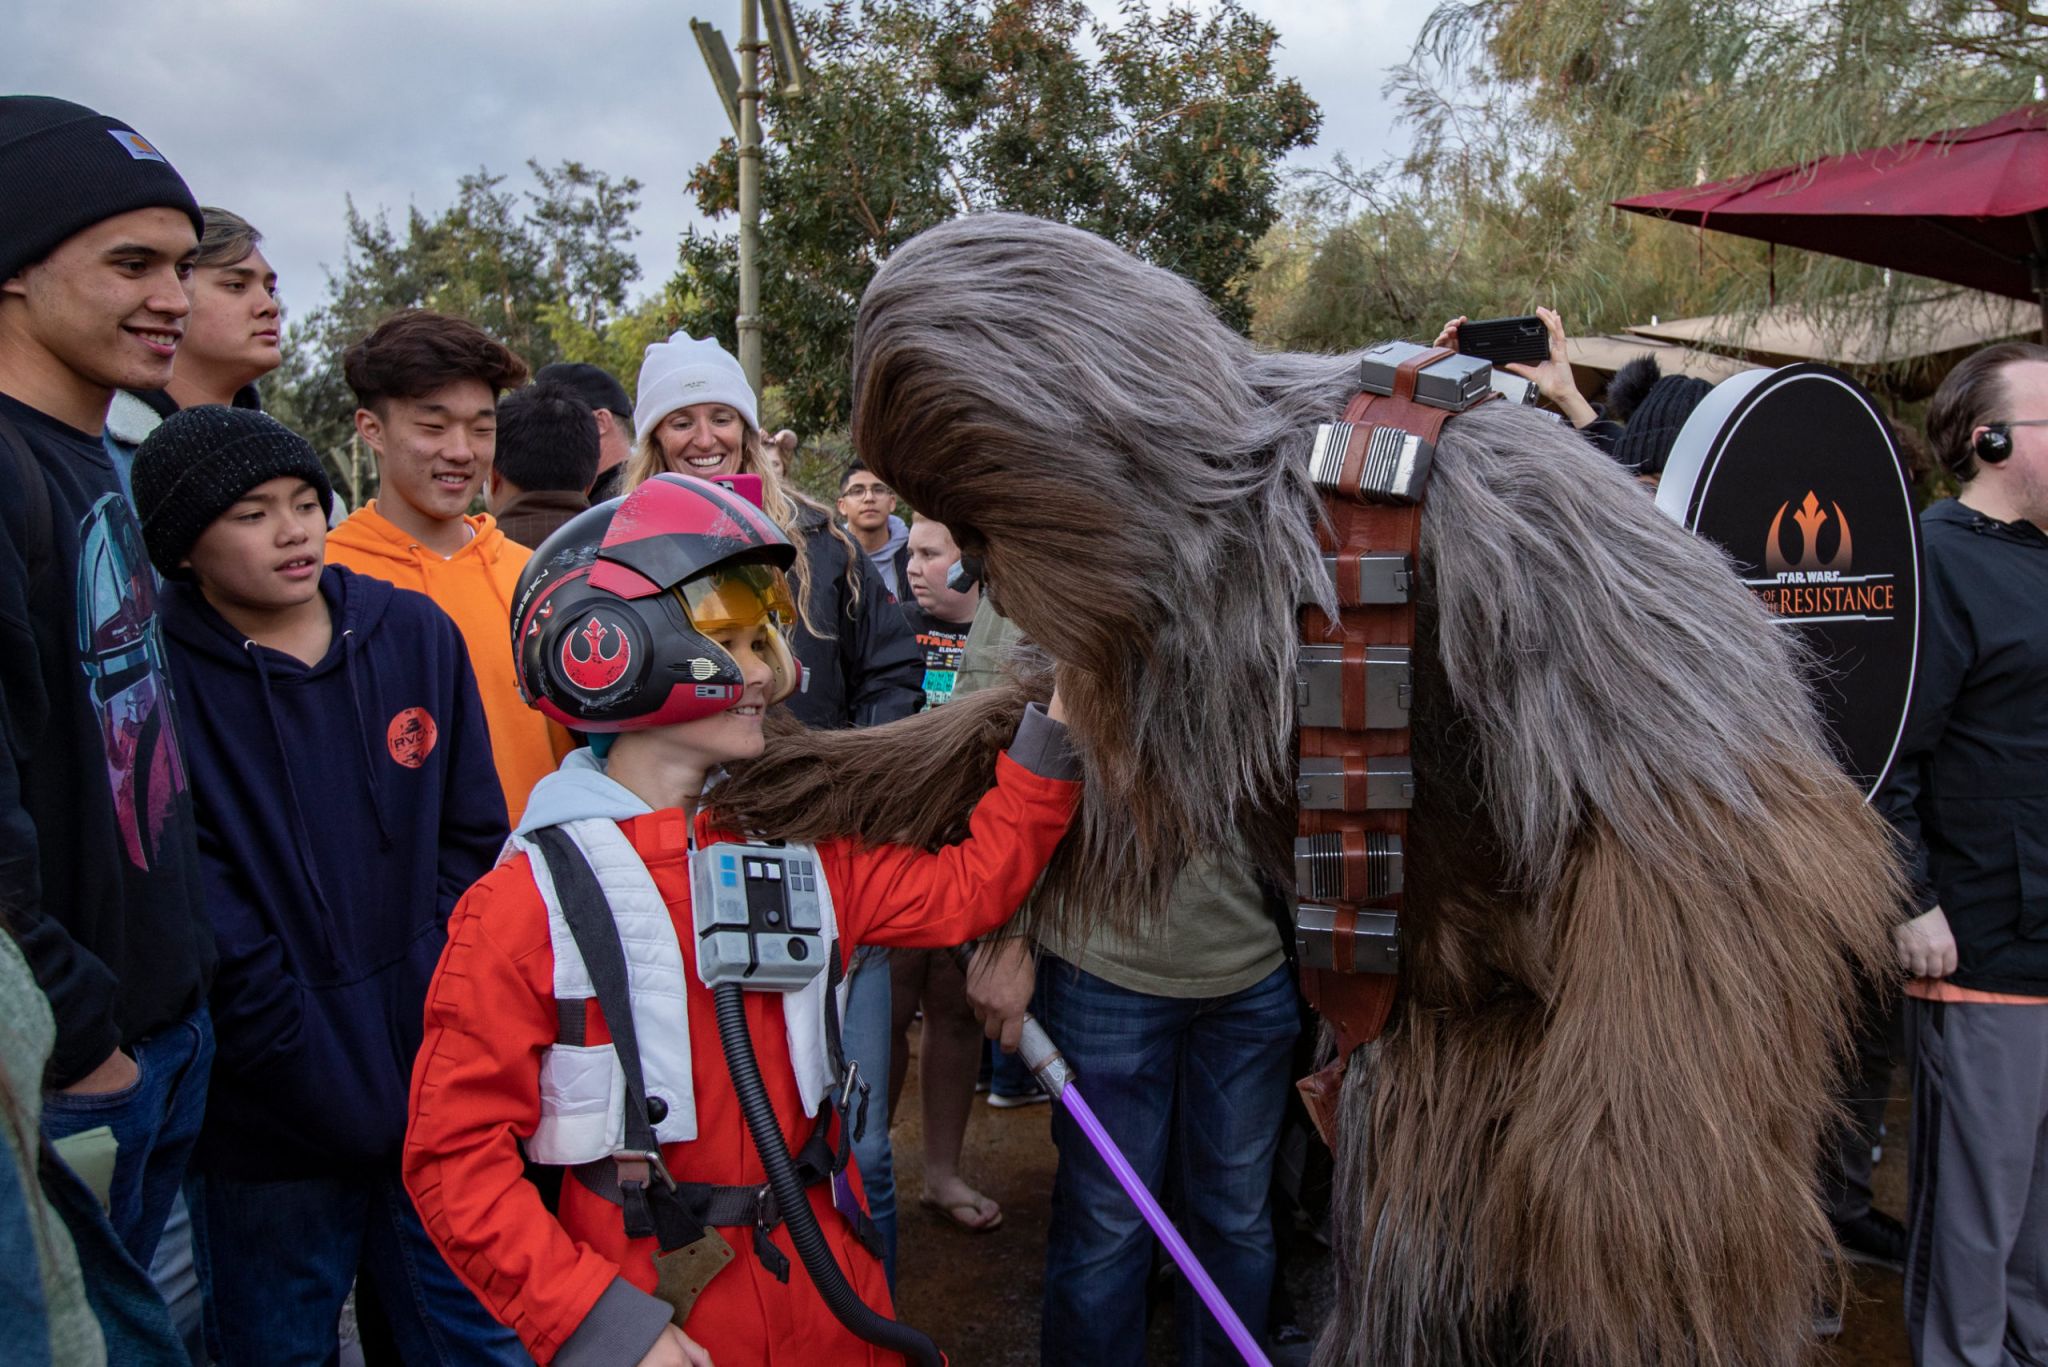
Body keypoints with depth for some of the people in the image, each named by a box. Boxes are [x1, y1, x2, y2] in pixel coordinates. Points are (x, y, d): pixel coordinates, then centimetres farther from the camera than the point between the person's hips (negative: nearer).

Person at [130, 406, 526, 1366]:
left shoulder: (415, 632, 3)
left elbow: (475, 836, 6)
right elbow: (211, 927, -12)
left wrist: (442, 1013, -5)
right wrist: (340, 1099, -14)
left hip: (442, 1089, 3)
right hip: (274, 1135, -3)